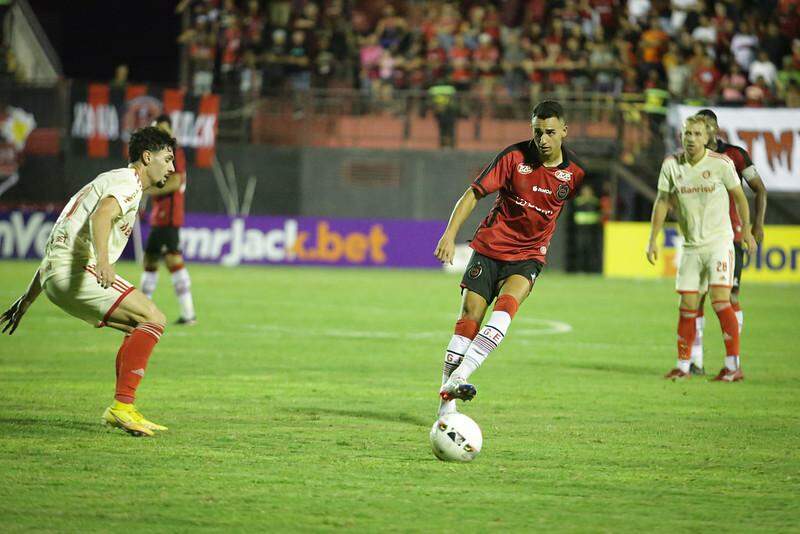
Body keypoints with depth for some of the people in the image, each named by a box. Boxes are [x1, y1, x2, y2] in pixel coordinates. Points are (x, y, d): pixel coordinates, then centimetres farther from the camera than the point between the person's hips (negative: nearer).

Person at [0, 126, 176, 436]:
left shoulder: (109, 181, 30)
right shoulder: (128, 182, -1)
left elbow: (53, 250, 32)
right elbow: (100, 217, -25)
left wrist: (26, 301, 33)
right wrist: (102, 260, -43)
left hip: (55, 274, 10)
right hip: (75, 270, -10)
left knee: (143, 328, 14)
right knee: (153, 320, -16)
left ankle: (120, 411, 8)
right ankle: (123, 405, -24)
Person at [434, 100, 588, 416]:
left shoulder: (575, 172, -5)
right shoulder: (515, 157, -10)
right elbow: (474, 193, -10)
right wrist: (450, 234, -19)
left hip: (529, 255, 0)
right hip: (490, 246, 0)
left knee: (507, 303, -29)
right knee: (469, 318, -9)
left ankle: (458, 376, -36)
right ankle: (446, 404, -3)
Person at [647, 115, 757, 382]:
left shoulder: (721, 163, -10)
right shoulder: (671, 165, -1)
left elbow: (739, 197, 4)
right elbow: (662, 202, 9)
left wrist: (747, 231, 10)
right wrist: (653, 240, 7)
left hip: (719, 242, -3)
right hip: (691, 246, 4)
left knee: (720, 300, -14)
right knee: (687, 307, 3)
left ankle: (733, 366, -11)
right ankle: (683, 366, 13)